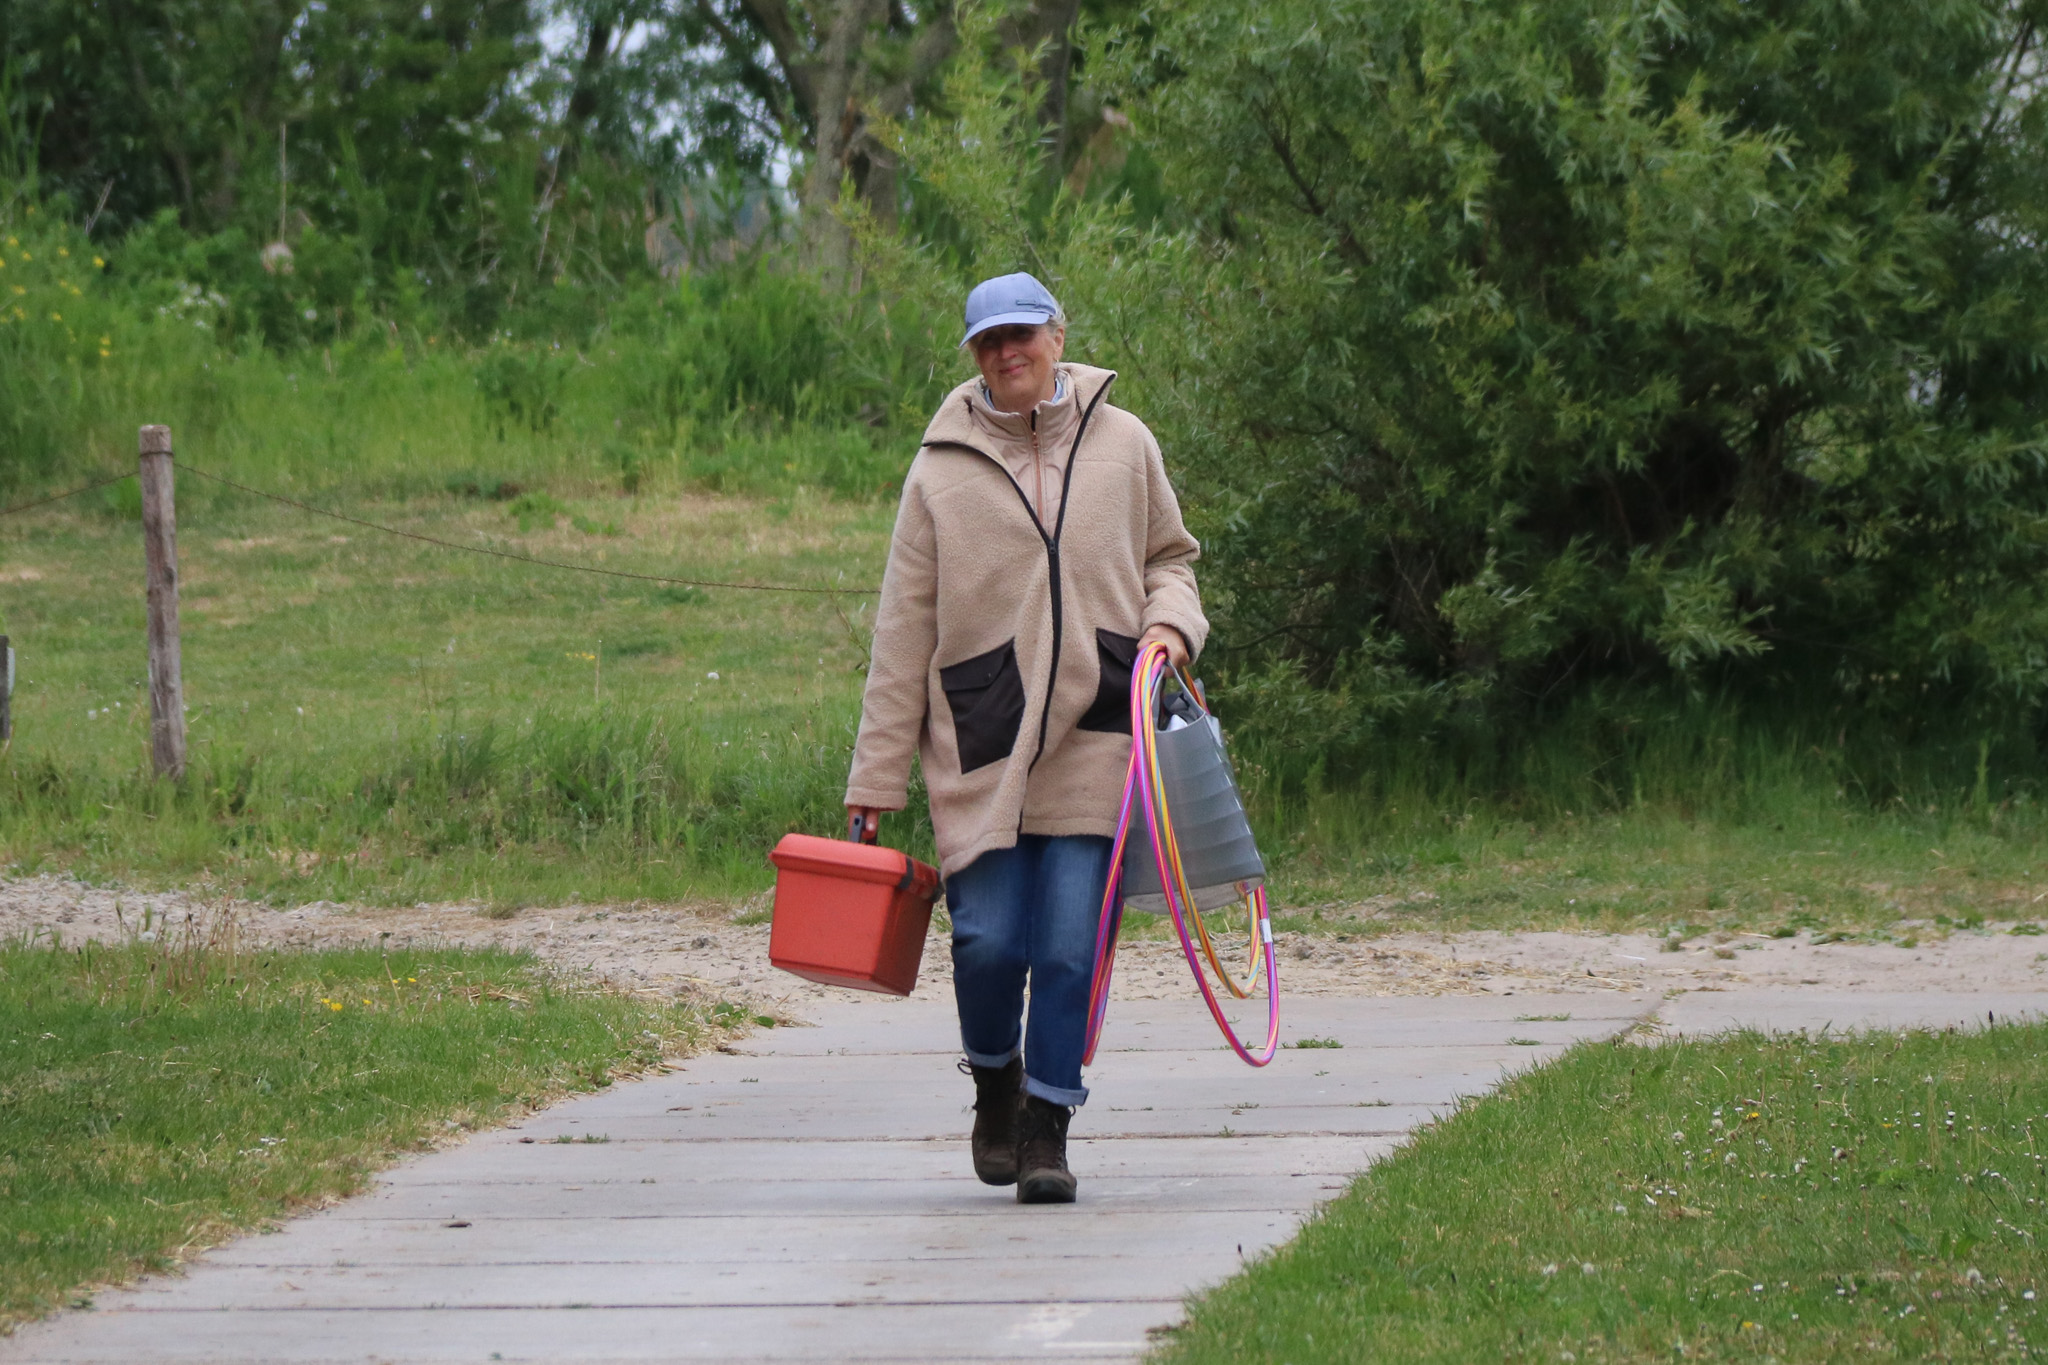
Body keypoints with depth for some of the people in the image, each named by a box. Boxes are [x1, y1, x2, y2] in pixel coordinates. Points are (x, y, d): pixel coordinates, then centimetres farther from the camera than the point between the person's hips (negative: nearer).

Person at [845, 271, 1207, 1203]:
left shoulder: (1123, 446, 7)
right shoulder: (943, 470, 3)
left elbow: (1170, 558, 23)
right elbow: (905, 635, 4)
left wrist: (1169, 621, -2)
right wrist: (875, 782, 2)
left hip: (1095, 740, 1)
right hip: (980, 749, -1)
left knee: (1072, 947, -4)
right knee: (988, 943, -5)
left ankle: (1047, 1129, 8)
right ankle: (994, 1080, 24)